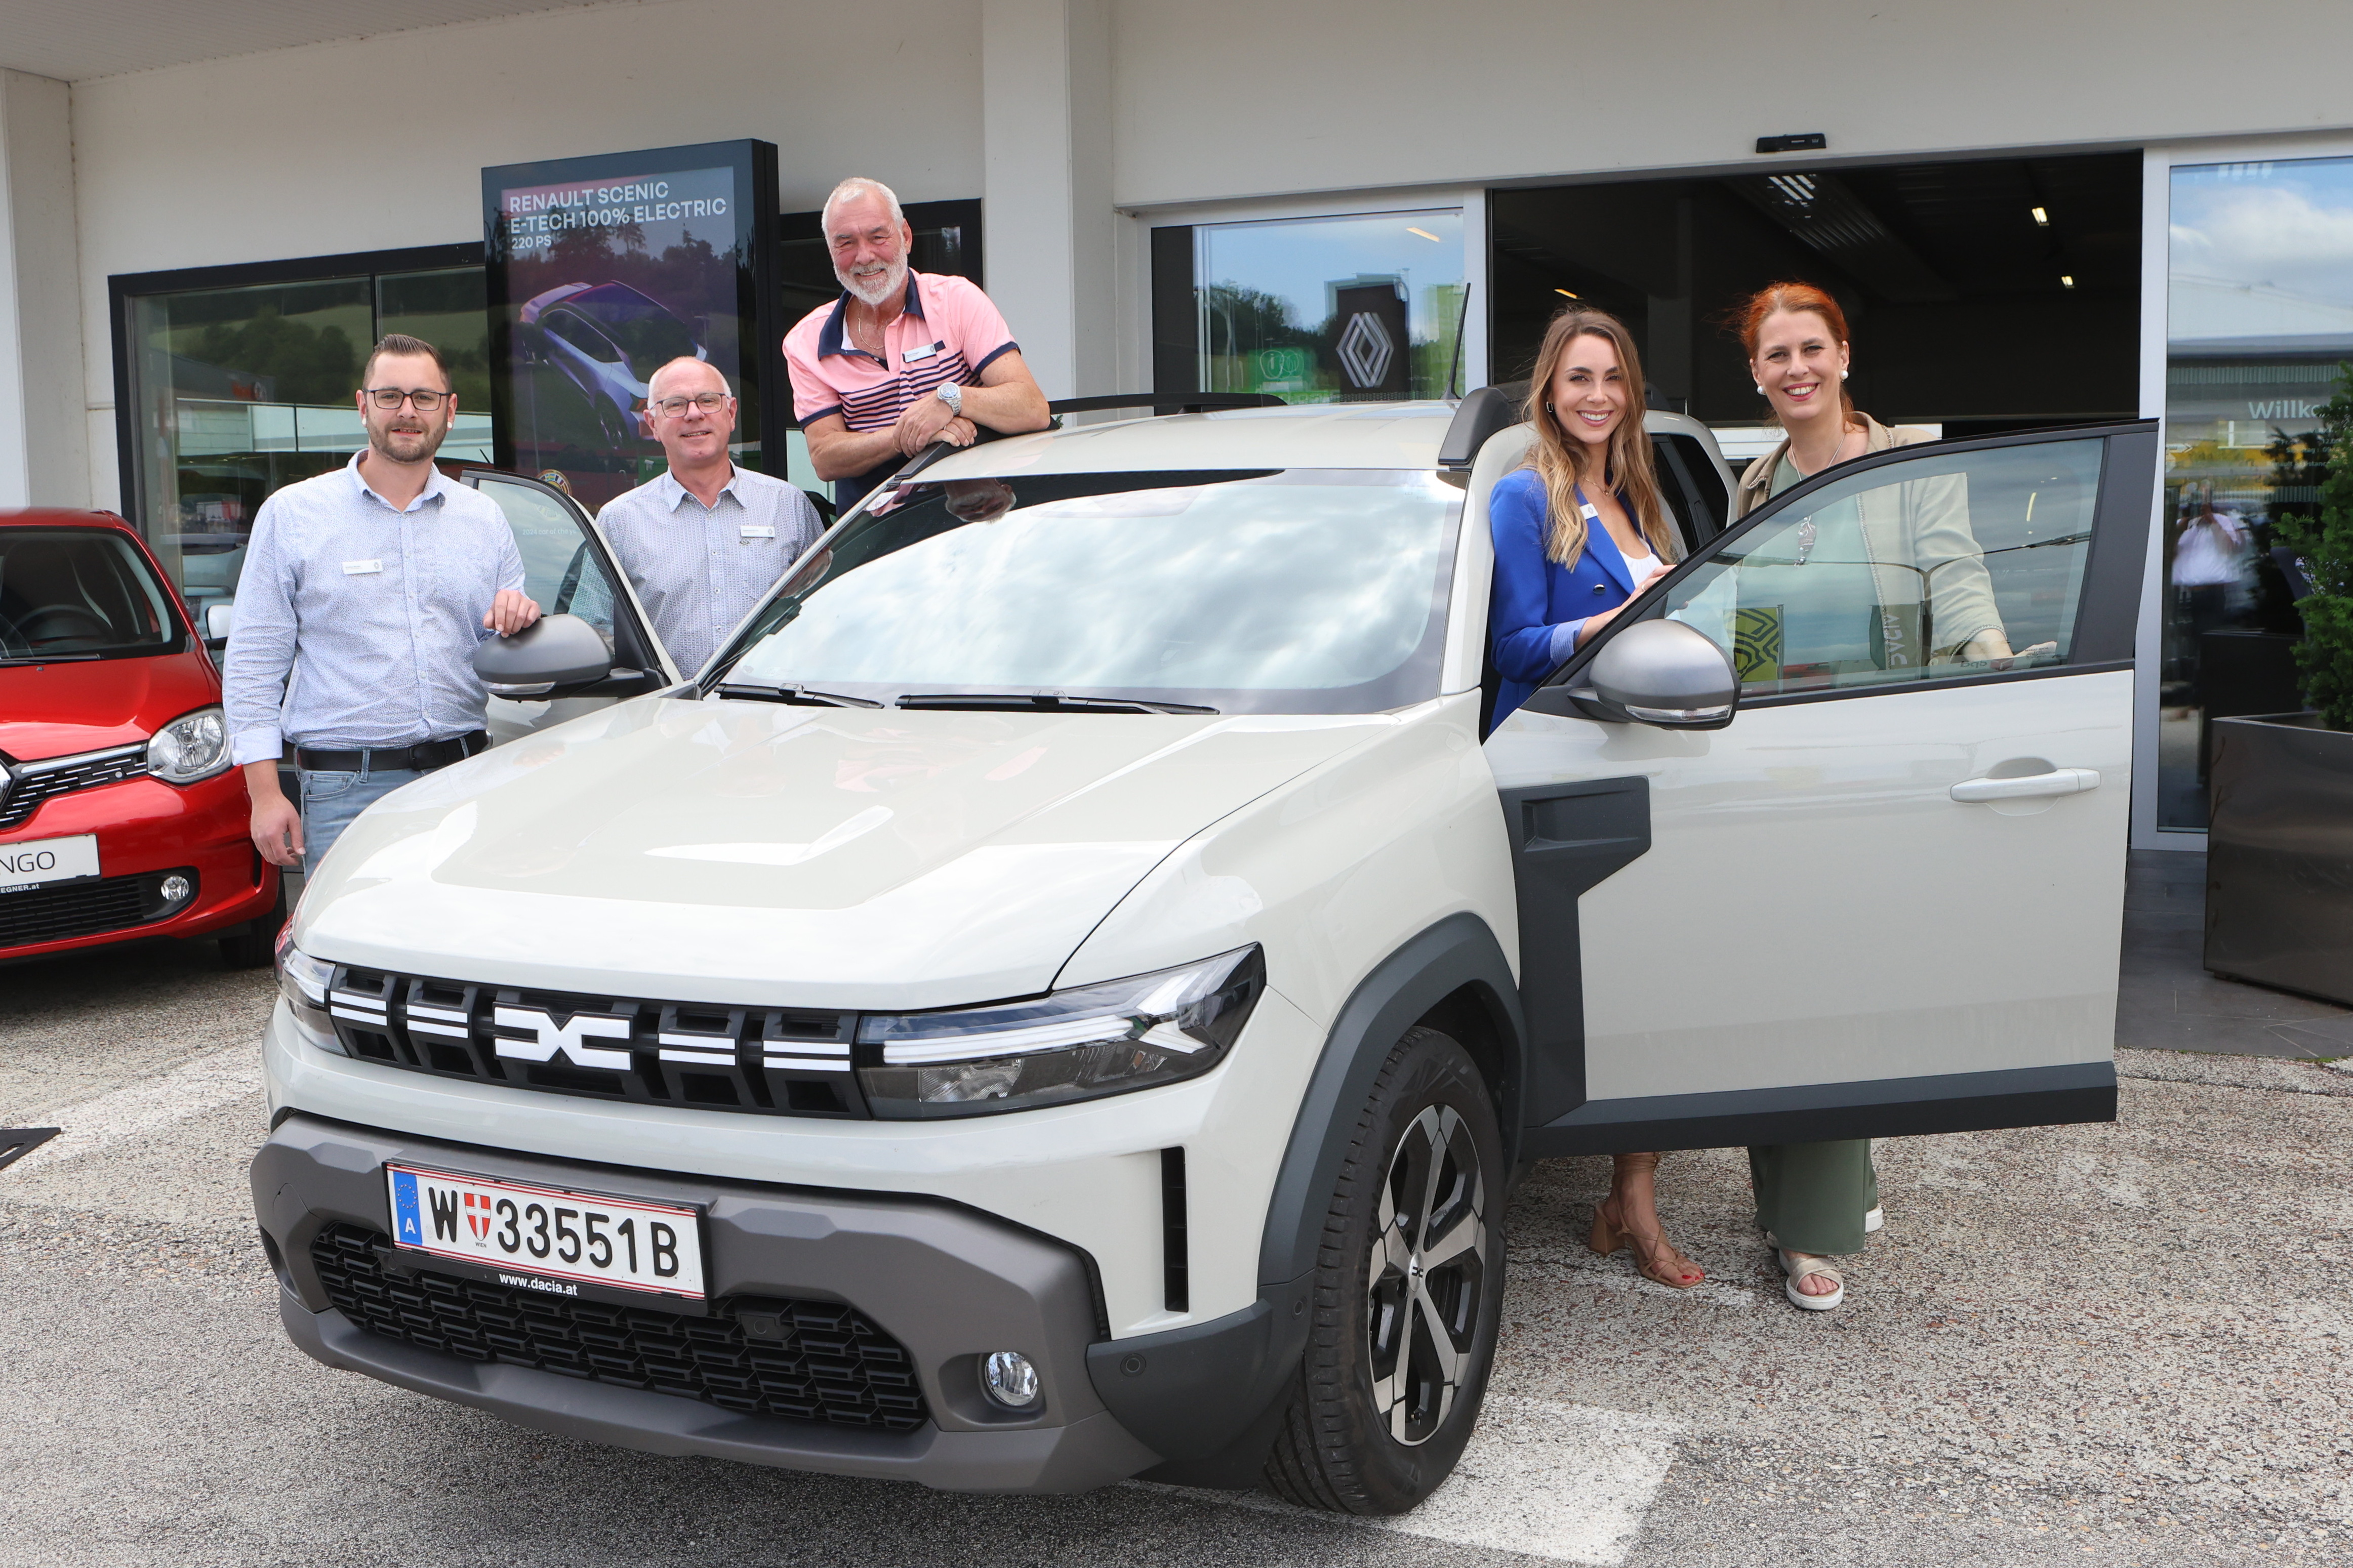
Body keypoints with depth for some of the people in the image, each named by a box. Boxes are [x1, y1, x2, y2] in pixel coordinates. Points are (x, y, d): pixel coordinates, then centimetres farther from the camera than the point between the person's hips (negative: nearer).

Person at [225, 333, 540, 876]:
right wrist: (265, 794, -6)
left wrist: (517, 624, -7)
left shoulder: (484, 519, 14)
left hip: (467, 782, 3)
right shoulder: (291, 514, 6)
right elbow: (253, 664, 2)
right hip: (347, 791, -2)